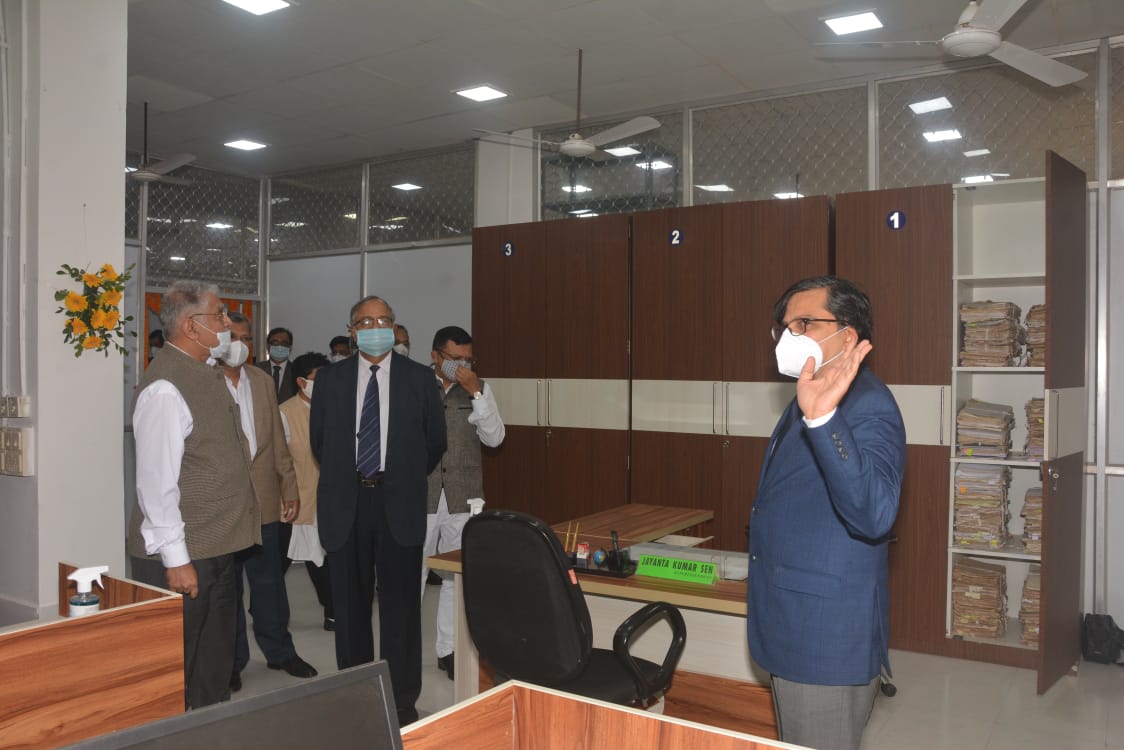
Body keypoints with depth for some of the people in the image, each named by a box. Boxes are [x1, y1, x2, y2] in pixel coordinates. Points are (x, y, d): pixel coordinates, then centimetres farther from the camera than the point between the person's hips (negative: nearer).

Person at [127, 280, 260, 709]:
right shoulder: (164, 387, -19)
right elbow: (156, 482, -22)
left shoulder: (208, 372, 10)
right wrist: (176, 559, -21)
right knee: (173, 669, 5)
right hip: (182, 556, -9)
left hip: (217, 546, 9)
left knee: (215, 663, 20)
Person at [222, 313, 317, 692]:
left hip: (263, 498, 4)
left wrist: (289, 487, 10)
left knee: (268, 579, 13)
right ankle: (232, 660, 24)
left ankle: (279, 650, 28)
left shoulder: (263, 381, 10)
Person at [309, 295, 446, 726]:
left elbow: (435, 440, 9)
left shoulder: (419, 378, 1)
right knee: (350, 604, 11)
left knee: (400, 604, 5)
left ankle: (402, 698, 18)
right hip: (345, 505, 2)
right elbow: (319, 441, 13)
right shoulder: (330, 380, 4)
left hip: (398, 505, -1)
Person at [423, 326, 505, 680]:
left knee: (457, 576, 8)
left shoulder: (479, 390, 5)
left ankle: (449, 650, 21)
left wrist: (476, 392, -14)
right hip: (419, 497, -2)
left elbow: (494, 437, -6)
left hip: (463, 498, 2)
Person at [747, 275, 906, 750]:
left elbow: (874, 515, -37)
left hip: (828, 640, -9)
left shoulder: (867, 407, -20)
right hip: (790, 632, 10)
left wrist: (822, 419, -46)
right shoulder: (810, 399, 10)